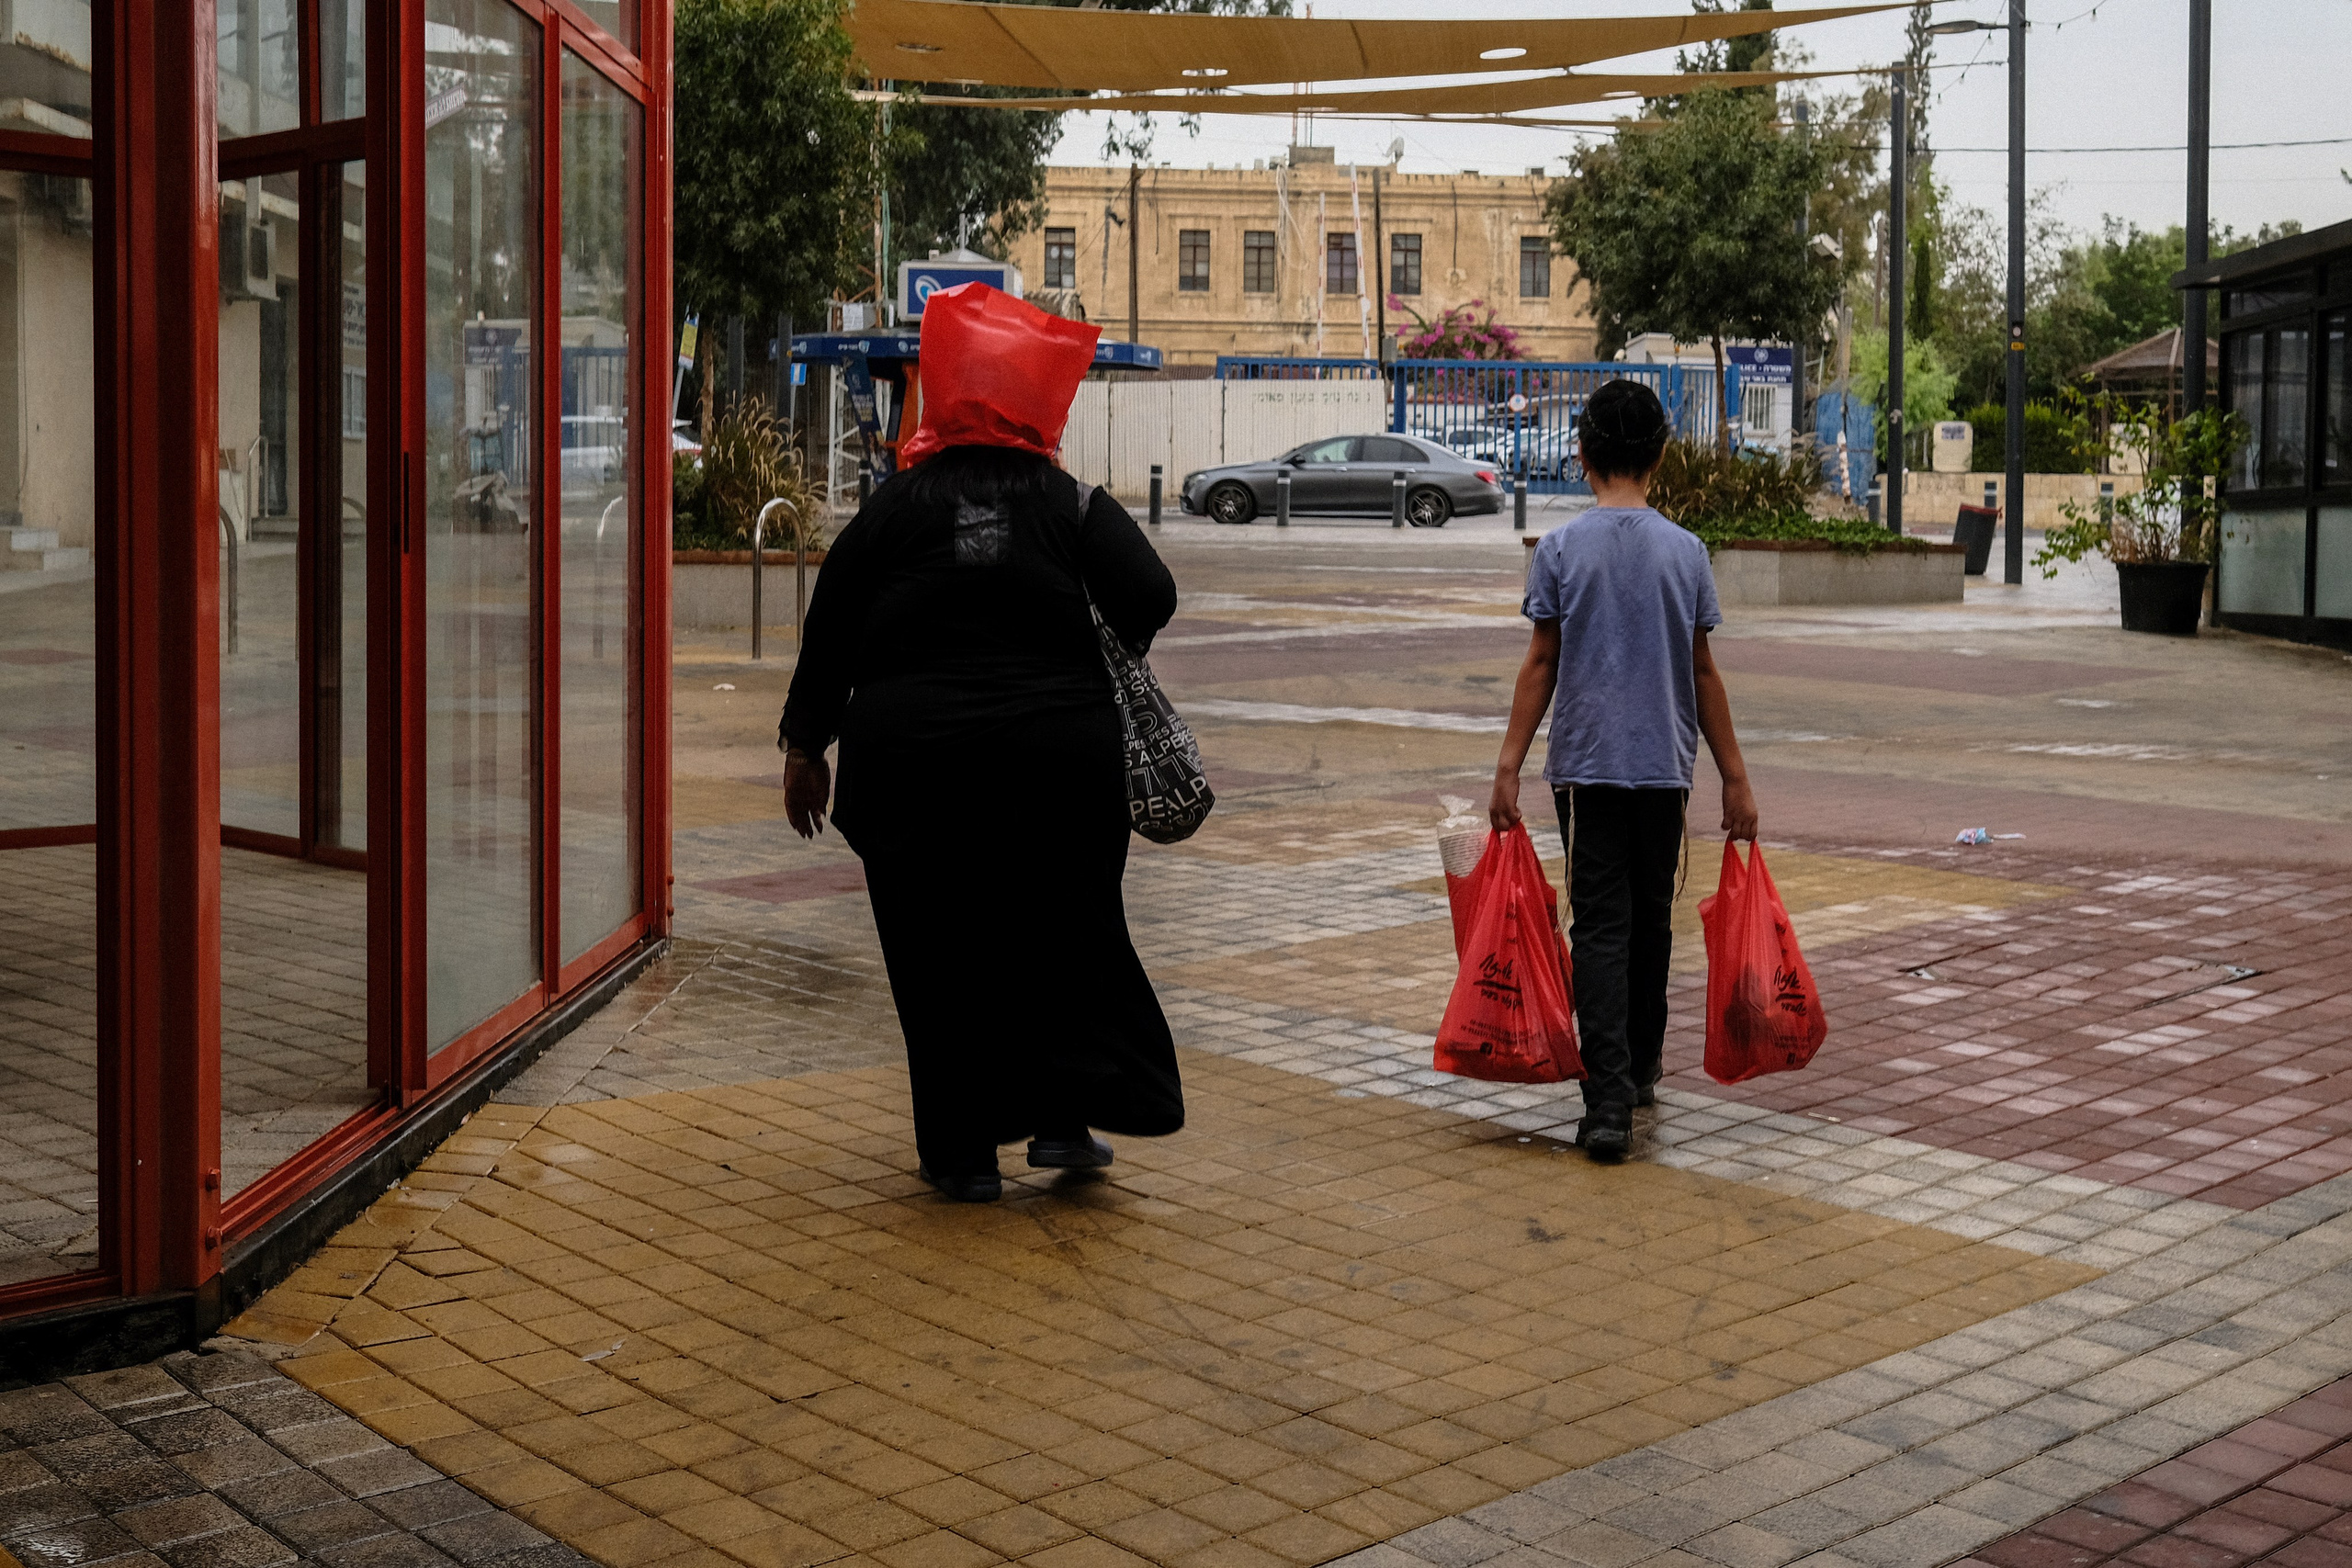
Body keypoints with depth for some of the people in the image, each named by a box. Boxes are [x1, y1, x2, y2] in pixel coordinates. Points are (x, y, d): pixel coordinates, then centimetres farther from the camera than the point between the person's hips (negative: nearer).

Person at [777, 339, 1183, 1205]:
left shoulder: (892, 508, 6)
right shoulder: (1075, 503, 4)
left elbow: (829, 634, 6)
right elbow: (1150, 598, -7)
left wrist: (805, 747, 13)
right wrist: (1109, 664, 14)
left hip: (912, 760, 0)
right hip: (1057, 754, 0)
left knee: (938, 950, 7)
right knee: (1065, 932, 15)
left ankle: (962, 1150, 11)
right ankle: (1063, 1117, 9)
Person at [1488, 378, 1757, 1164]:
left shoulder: (1560, 549, -5)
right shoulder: (1685, 550, 1)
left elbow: (1541, 664, -6)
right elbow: (1701, 672, 3)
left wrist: (1508, 767, -2)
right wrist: (1735, 777, 8)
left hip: (1587, 766, -2)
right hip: (1665, 767, 2)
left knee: (1600, 928, -3)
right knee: (1652, 920, 17)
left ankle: (1609, 1098, -14)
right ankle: (1641, 1067, 31)